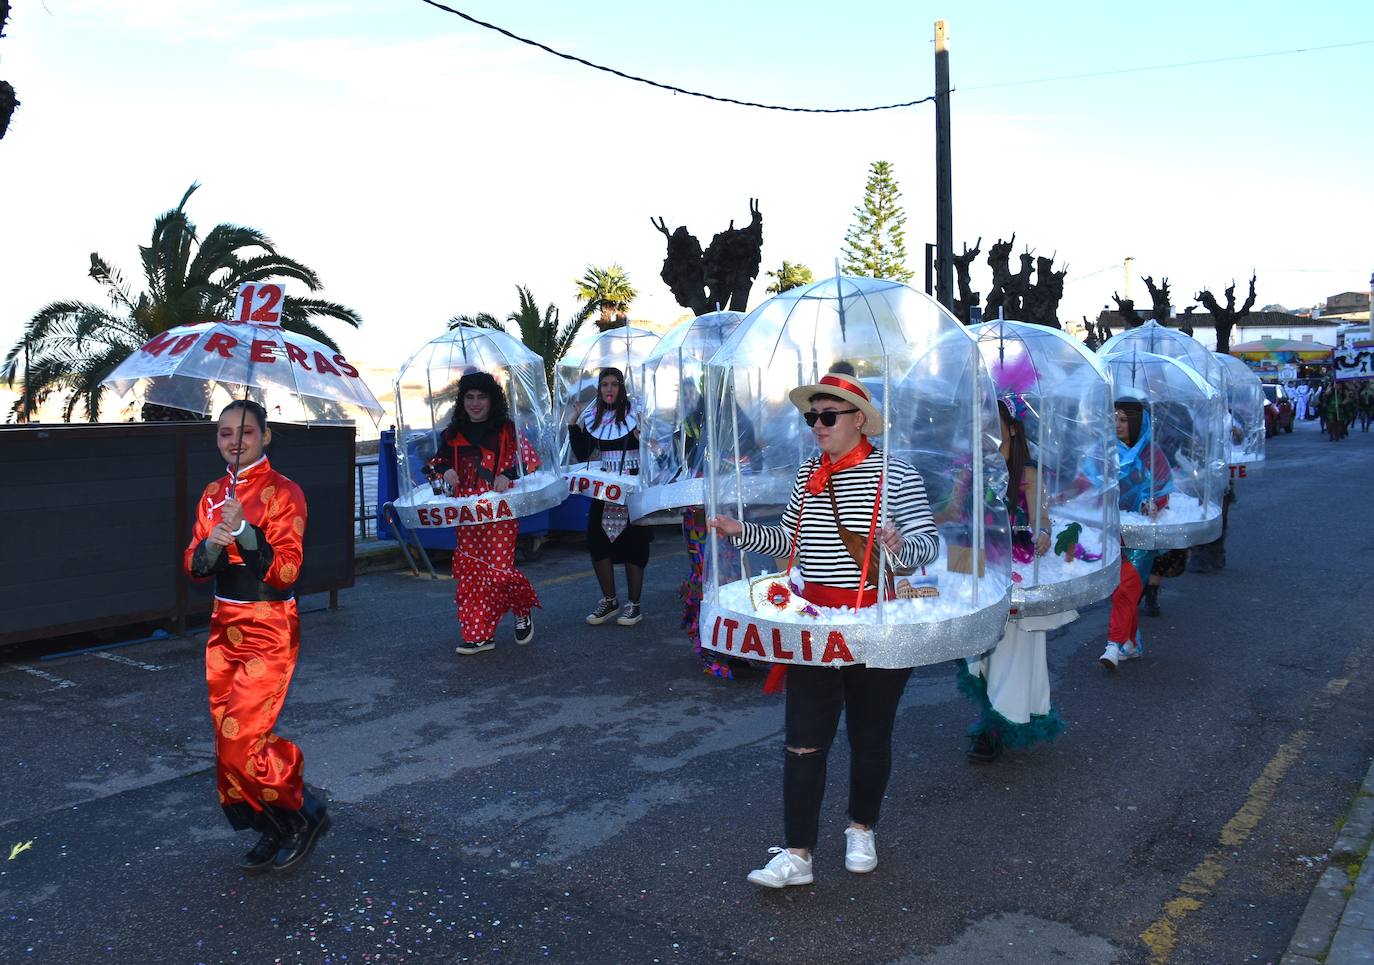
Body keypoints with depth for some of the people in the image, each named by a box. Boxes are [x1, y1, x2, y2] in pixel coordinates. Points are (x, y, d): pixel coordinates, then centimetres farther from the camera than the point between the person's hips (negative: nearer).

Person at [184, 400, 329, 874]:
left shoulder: (283, 492, -12)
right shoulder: (214, 493, 8)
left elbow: (285, 571, -18)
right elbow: (195, 567, 5)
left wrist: (243, 529, -29)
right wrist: (212, 544, -16)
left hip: (269, 630, -7)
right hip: (224, 626, 7)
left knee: (242, 743, -10)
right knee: (228, 740, 10)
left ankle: (303, 816, 13)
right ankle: (273, 833, 27)